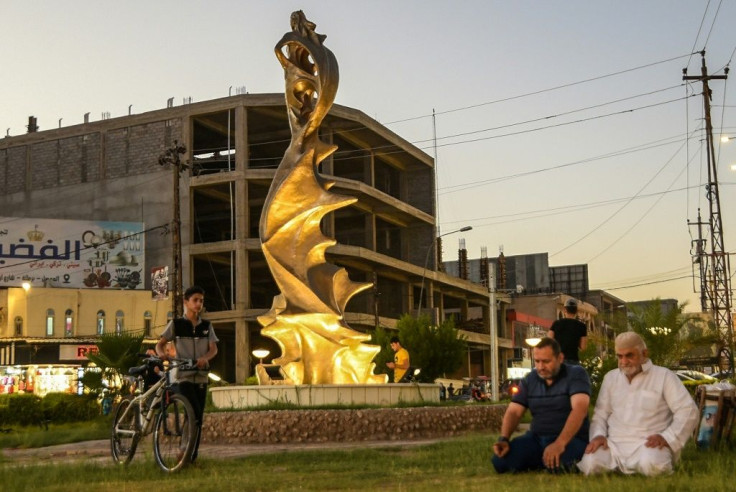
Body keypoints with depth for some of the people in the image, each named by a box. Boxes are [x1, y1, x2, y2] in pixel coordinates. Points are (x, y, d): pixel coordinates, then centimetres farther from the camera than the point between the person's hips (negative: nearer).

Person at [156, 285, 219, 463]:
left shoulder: (206, 326, 10)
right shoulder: (176, 324, 2)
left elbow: (213, 348, 0)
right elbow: (160, 344, 0)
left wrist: (205, 358, -22)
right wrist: (162, 353, -24)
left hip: (201, 376, 4)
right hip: (184, 376, -4)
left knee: (198, 418, 5)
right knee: (194, 412, -21)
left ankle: (193, 457, 11)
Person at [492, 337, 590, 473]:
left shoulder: (576, 374, -8)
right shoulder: (529, 380, 8)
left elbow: (579, 409, -22)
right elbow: (513, 412, 6)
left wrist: (560, 443, -37)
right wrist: (503, 439, -16)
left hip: (571, 439, -4)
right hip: (536, 439, 4)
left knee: (557, 463, -38)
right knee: (501, 461, -20)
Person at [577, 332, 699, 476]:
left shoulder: (663, 376, 5)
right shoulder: (610, 377, 20)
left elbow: (688, 410, -1)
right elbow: (600, 414, 20)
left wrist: (667, 438, -13)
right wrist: (598, 435, -1)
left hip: (648, 444, -3)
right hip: (614, 445, 3)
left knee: (651, 464, -38)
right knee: (590, 464, -28)